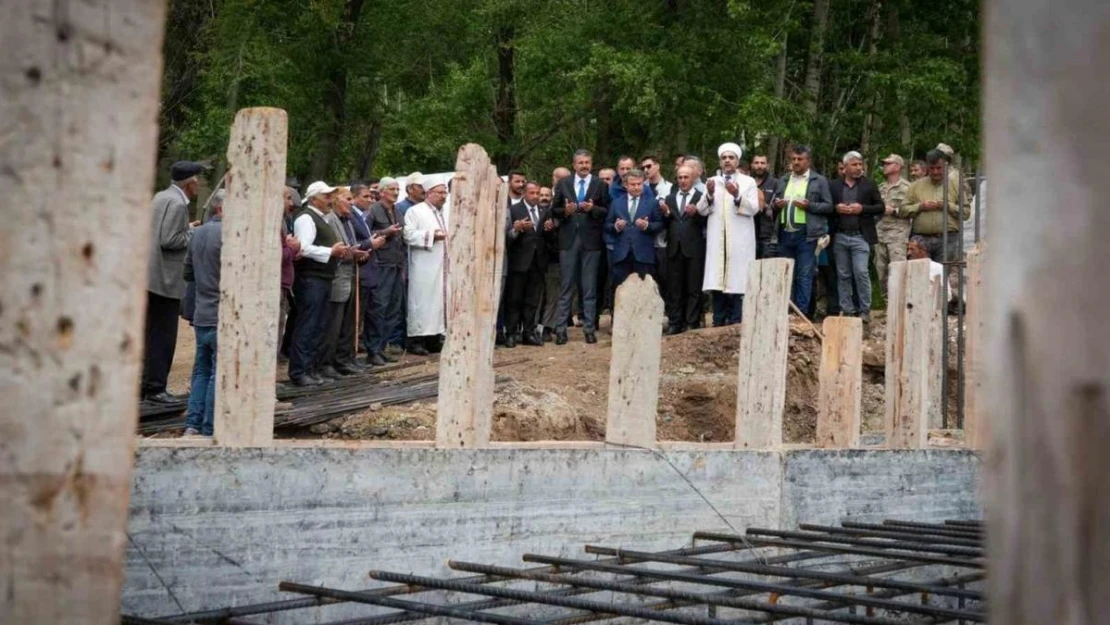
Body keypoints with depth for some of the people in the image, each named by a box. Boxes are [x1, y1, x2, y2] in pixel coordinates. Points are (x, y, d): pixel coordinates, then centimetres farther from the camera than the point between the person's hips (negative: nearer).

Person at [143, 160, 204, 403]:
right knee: (162, 336, -4)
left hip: (152, 276, 10)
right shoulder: (177, 203, -15)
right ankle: (155, 388, 0)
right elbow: (167, 240, -22)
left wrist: (186, 228, 16)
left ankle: (146, 383, 22)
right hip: (166, 279, -10)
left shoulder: (160, 197, 14)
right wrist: (193, 233, -9)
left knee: (150, 333, 15)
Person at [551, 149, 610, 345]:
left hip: (591, 240, -1)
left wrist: (594, 209, -16)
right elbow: (554, 209, 8)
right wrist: (565, 211, -12)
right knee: (566, 286, 3)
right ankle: (560, 329, 6)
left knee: (590, 287, 4)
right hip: (568, 240, 1)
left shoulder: (600, 185, 4)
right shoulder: (563, 184, 8)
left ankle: (589, 328, 10)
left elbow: (607, 211, 2)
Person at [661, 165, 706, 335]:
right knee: (674, 289, 6)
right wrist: (665, 214, -7)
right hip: (674, 248, 4)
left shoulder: (701, 197, 1)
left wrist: (695, 213, -22)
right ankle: (674, 323, 10)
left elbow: (706, 223, -6)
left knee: (694, 289, -1)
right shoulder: (670, 198, 16)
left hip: (694, 249, -4)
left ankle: (692, 324, 2)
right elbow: (665, 225, 12)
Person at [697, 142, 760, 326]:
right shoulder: (712, 181, 13)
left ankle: (736, 323, -2)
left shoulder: (748, 182, 6)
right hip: (717, 240, 2)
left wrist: (737, 196, -21)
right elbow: (702, 210, 6)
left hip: (739, 240, -2)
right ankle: (718, 323, 5)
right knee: (716, 281, 0)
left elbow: (754, 209, -5)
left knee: (737, 281, -6)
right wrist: (709, 195, -12)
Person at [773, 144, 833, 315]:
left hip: (806, 234, -5)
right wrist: (777, 205, -2)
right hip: (785, 233, 5)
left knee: (804, 276, -5)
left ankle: (801, 312, -2)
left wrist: (809, 205, -15)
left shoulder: (819, 181, 3)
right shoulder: (783, 180, 17)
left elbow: (828, 206, -1)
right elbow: (775, 202, 21)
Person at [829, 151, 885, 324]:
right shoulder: (834, 186, 9)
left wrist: (862, 208, -11)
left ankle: (864, 310, -2)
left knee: (861, 273, -10)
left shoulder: (869, 185, 5)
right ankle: (847, 310, 12)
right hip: (840, 237, 3)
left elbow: (881, 207, 3)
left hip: (860, 236, -2)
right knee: (843, 275, 6)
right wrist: (836, 208, -9)